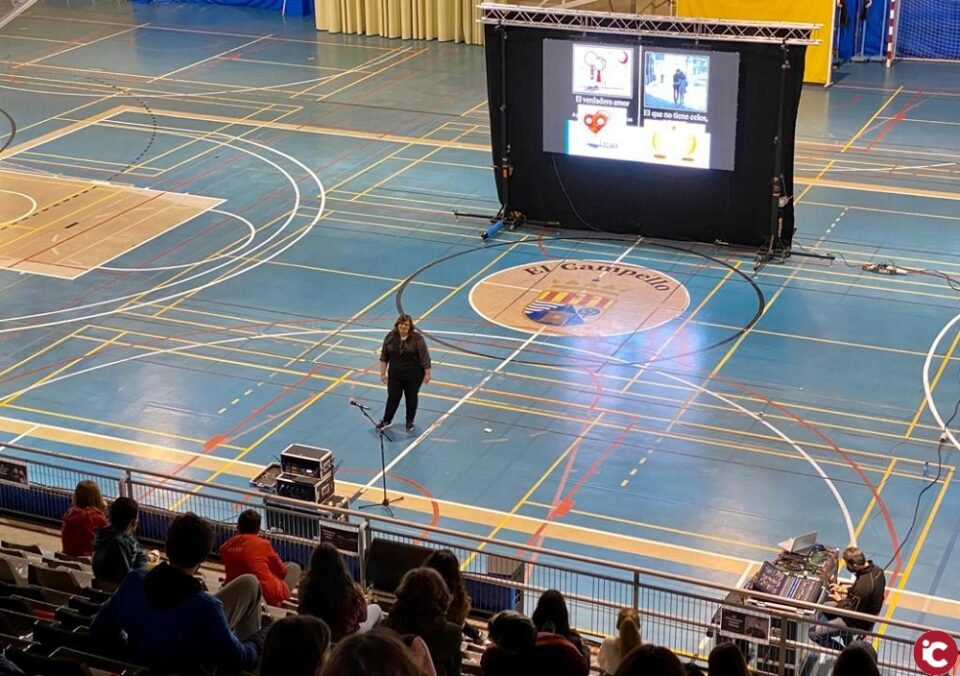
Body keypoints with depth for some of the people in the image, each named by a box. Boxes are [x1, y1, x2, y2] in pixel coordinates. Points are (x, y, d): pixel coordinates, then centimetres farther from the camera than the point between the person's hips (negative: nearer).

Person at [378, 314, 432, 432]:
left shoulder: (417, 338, -14)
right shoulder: (390, 337, -3)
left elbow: (424, 357, -11)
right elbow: (384, 356, 3)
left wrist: (427, 373, -10)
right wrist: (383, 372, 3)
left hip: (413, 376, -2)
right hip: (395, 375, 2)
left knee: (411, 397, 11)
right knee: (393, 397, 9)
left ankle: (410, 422, 26)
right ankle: (387, 420, 24)